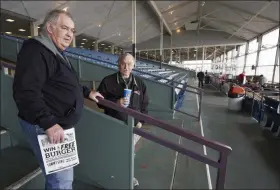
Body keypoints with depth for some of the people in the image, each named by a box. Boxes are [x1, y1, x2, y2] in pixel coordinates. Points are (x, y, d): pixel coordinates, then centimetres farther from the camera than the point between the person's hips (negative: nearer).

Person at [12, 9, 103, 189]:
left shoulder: (57, 53, 17)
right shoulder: (35, 50, -18)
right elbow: (26, 92, -28)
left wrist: (87, 92, 26)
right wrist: (49, 123, -31)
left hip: (60, 124, 11)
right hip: (46, 127, -11)